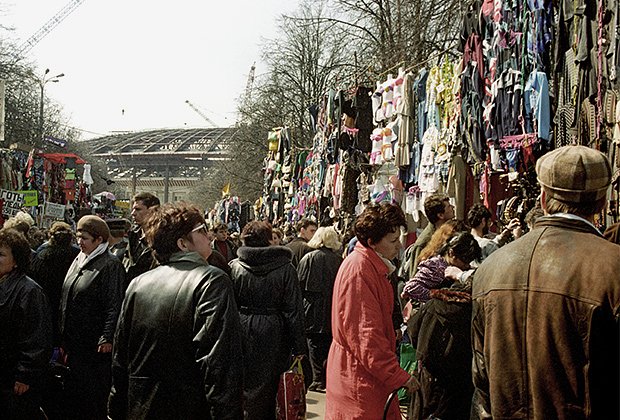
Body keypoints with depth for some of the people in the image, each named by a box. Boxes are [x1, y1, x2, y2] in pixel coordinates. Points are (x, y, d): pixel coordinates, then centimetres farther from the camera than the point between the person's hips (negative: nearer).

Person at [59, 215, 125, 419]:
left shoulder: (110, 265, -13)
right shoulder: (78, 261, 13)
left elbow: (115, 306, -17)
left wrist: (107, 339, -20)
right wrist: (63, 338, 19)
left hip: (96, 346, -8)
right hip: (74, 343, 8)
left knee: (95, 397, 1)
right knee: (72, 392, 15)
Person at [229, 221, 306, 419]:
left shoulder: (234, 267, -3)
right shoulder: (285, 268, -8)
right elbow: (294, 310, -8)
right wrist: (299, 347, -3)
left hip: (242, 332, 2)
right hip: (272, 336, -2)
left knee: (244, 385, 15)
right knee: (270, 386, 9)